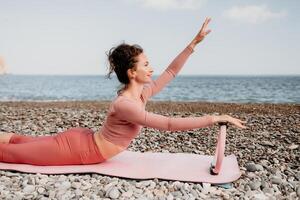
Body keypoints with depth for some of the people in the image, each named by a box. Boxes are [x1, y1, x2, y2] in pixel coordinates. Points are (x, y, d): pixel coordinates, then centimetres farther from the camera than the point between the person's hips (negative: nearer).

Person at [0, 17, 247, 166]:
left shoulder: (142, 94, -7)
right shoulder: (123, 105, -33)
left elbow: (171, 71, 1)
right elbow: (169, 124, -38)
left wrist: (195, 42, -5)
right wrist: (215, 118, -36)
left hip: (82, 139, 8)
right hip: (78, 149, -8)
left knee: (29, 142, 27)